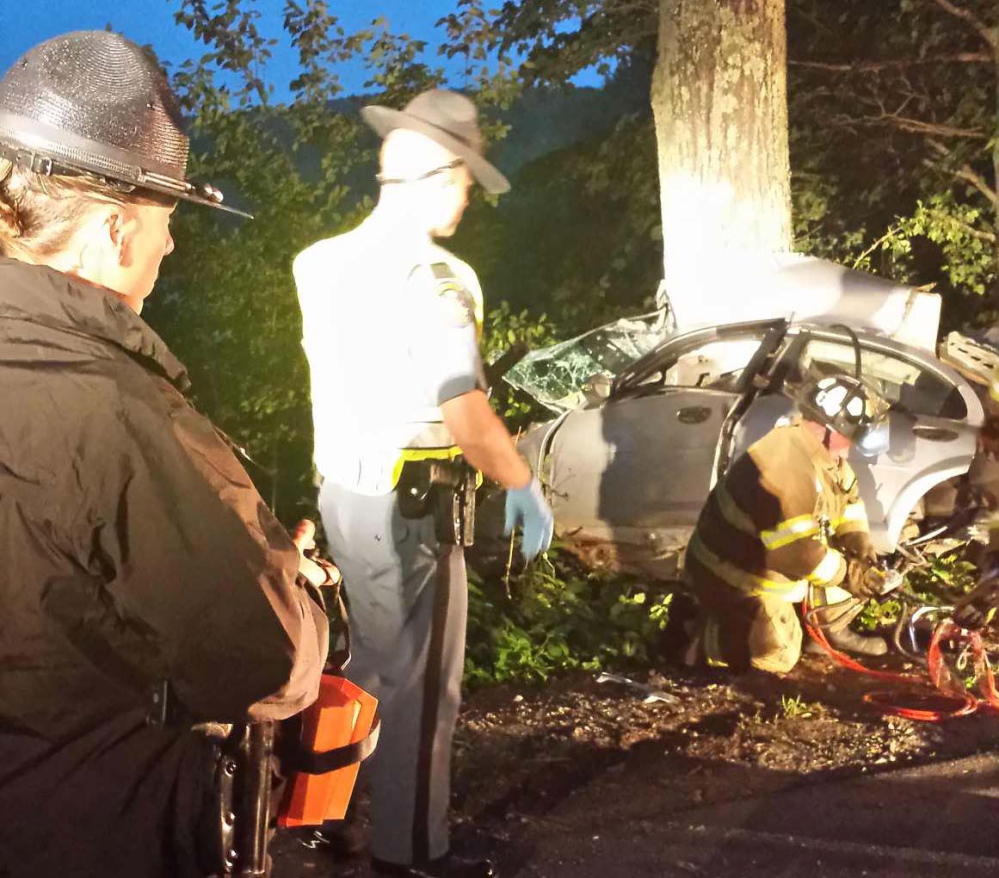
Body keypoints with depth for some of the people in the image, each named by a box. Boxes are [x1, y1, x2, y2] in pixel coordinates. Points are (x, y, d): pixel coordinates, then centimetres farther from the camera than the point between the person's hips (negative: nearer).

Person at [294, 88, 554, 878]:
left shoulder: (329, 266, 6)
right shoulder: (433, 280, -21)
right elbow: (468, 420, -24)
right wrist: (524, 486, -9)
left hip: (345, 488, 9)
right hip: (409, 506, -9)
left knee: (374, 666, 23)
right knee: (421, 684, 5)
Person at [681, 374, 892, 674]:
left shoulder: (823, 451, -2)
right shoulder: (788, 469, -34)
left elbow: (848, 498, 12)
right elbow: (797, 554, -35)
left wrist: (858, 539, -7)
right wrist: (846, 573, -22)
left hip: (773, 560, 10)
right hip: (736, 575, -10)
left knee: (857, 566, 5)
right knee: (779, 658, -10)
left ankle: (833, 630, 22)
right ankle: (698, 631, 2)